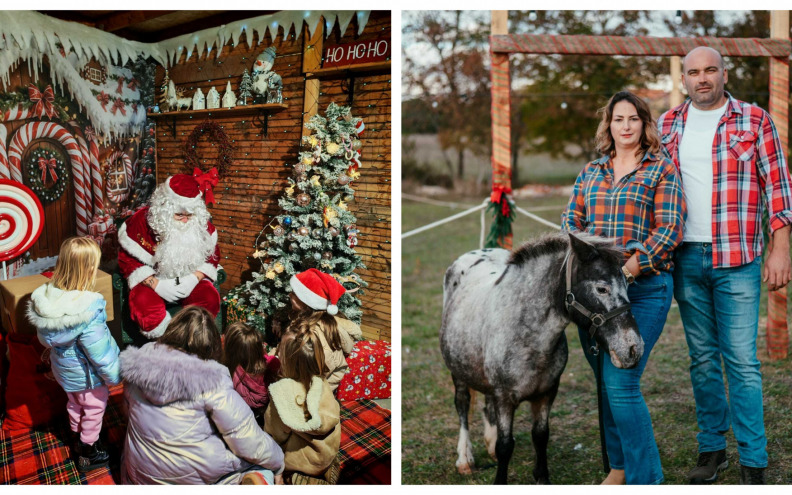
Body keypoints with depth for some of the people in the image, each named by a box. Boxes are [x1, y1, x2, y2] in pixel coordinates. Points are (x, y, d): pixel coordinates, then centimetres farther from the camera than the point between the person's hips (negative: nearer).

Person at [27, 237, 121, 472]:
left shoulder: (44, 298, -19)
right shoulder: (87, 312, -40)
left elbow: (45, 338, -1)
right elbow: (100, 353, -29)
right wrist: (114, 375, -12)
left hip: (64, 369, 6)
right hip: (88, 376, -6)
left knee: (74, 404, 31)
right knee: (93, 409, 20)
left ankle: (79, 439, 55)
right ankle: (88, 454, 39)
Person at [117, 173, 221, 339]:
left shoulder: (201, 223, -5)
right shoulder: (141, 221, -13)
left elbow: (212, 256, 5)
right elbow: (128, 261, -9)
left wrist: (194, 278, -16)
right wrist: (156, 284, -21)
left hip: (190, 280, 2)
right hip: (151, 280, -2)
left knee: (210, 298, -28)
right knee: (144, 303, -35)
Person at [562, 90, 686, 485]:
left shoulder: (661, 170, 1)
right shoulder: (591, 172, 16)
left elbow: (669, 230, -8)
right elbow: (571, 223, 14)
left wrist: (627, 269, -18)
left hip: (644, 287, -5)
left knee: (620, 383, -13)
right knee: (605, 382, 11)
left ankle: (645, 478, -3)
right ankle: (618, 466, 27)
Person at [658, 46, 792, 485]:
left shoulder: (754, 120, 1)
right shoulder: (667, 126, 11)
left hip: (736, 259, -3)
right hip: (686, 258, 3)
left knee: (741, 361, -5)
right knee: (702, 358, 10)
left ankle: (753, 463, 3)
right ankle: (712, 448, 21)